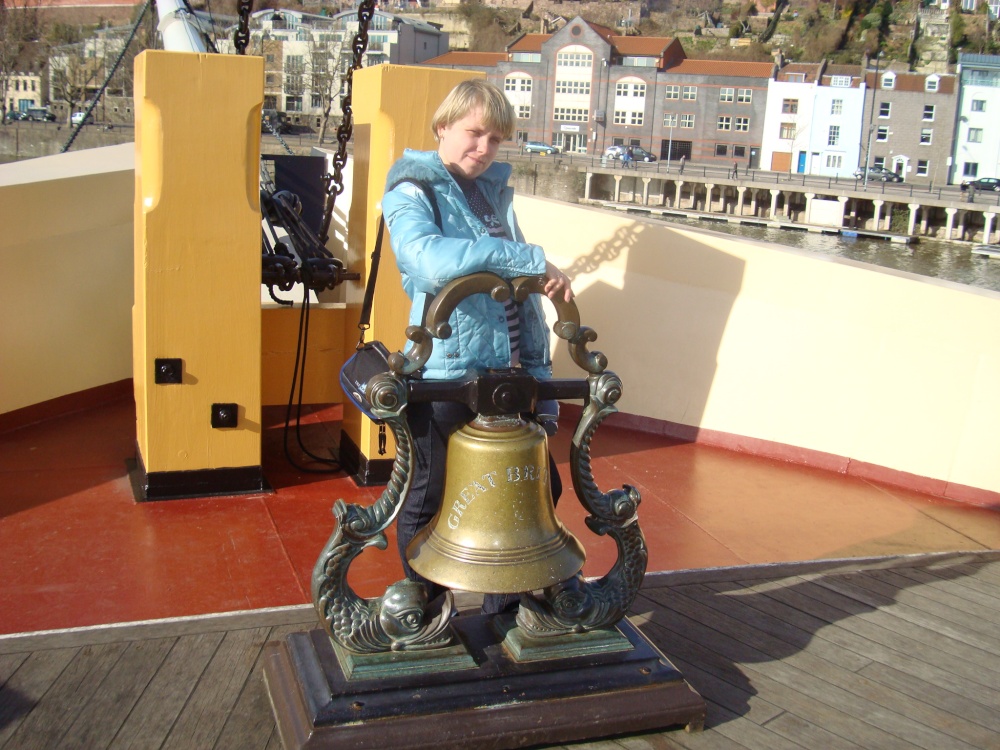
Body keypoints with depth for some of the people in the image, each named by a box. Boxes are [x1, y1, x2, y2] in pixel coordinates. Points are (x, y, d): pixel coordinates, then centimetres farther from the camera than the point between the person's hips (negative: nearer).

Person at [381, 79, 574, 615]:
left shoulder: (495, 193, 16)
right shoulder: (410, 192, -5)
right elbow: (432, 260, -28)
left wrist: (537, 370, 9)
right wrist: (532, 260, -25)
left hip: (505, 374, 7)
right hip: (444, 379, -6)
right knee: (427, 505, 8)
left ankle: (507, 609, 33)